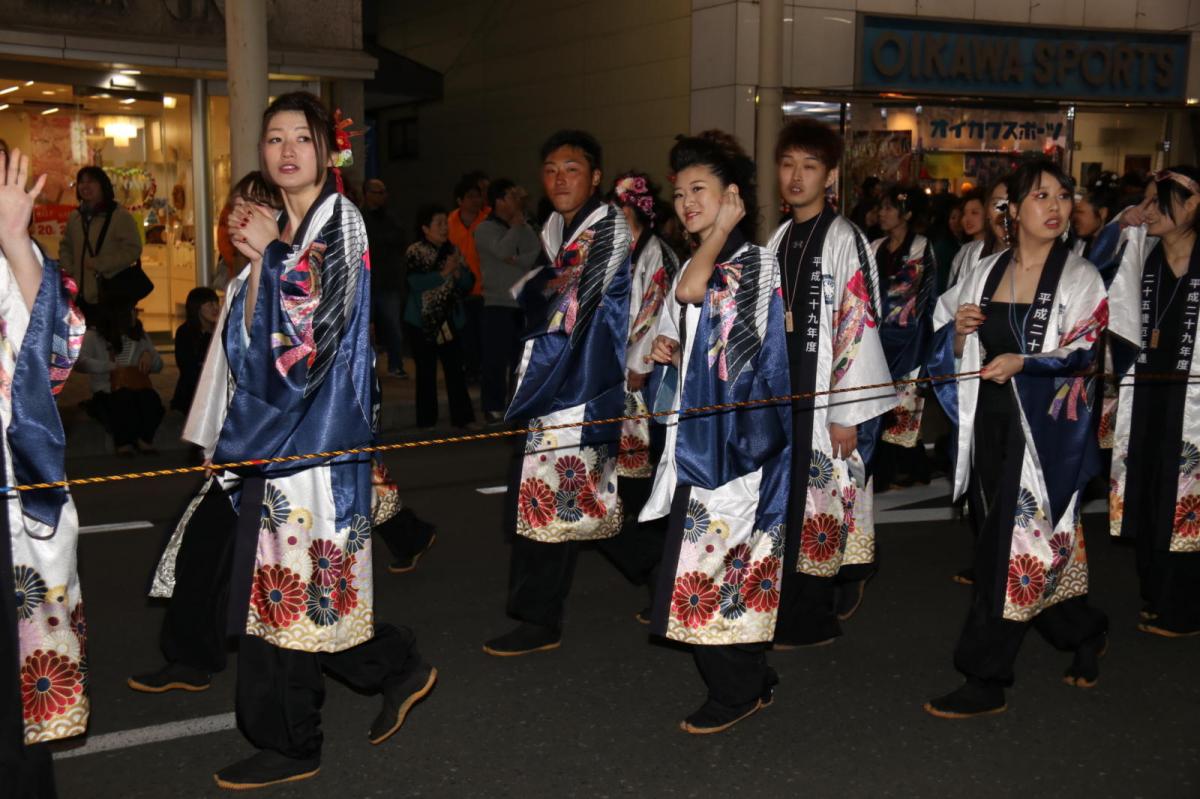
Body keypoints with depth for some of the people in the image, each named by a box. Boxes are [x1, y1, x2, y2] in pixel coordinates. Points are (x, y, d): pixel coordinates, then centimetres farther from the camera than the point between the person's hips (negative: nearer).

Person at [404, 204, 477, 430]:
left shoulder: (452, 250, 10)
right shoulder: (415, 252, -5)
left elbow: (468, 282, 11)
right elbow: (416, 282, -18)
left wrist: (458, 273, -9)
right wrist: (444, 273, -18)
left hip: (450, 320, 4)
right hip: (423, 321, -4)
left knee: (455, 369, 2)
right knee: (426, 371, 2)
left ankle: (462, 416, 6)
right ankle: (426, 419, 9)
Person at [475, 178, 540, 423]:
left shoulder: (525, 228, 13)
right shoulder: (485, 229, -3)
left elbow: (539, 255, 0)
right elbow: (503, 250, -21)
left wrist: (516, 260, -16)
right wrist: (517, 221, -10)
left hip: (525, 303, 5)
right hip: (498, 304, -5)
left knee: (522, 359, 8)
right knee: (496, 359, -5)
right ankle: (493, 410, 0)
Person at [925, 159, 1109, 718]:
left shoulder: (1078, 277, -3)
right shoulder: (986, 273, 9)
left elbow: (1082, 354, -9)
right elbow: (958, 355, 12)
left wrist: (1023, 363, -25)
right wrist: (960, 331, -10)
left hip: (1046, 428, -4)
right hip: (992, 423, 5)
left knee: (1013, 549, -5)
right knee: (1043, 543, 14)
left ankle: (986, 682, 4)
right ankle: (1085, 634, 39)